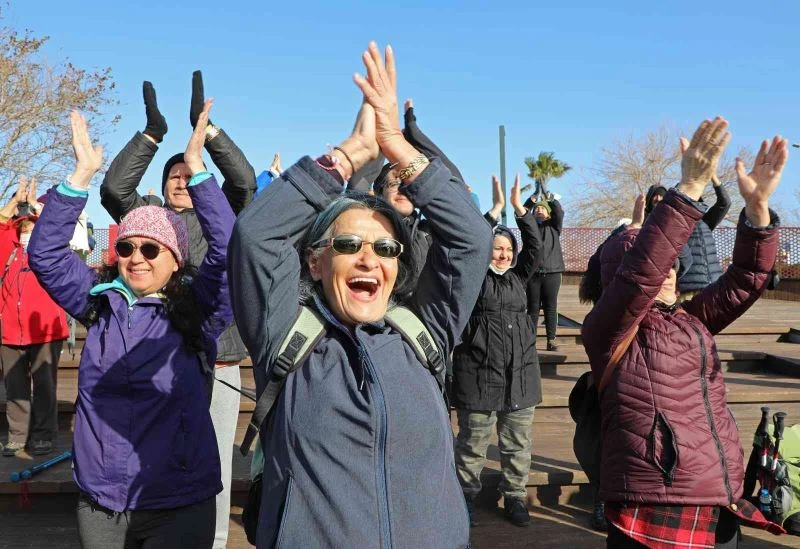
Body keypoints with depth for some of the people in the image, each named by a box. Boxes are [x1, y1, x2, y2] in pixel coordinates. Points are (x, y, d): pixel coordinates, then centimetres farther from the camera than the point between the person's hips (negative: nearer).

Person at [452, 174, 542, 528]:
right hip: (479, 375, -4)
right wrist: (496, 209, -13)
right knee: (472, 444, 7)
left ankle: (514, 496, 27)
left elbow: (535, 246, 1)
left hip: (520, 375, 5)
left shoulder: (518, 277, 11)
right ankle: (466, 496, 22)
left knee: (517, 444, 13)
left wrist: (519, 209, -6)